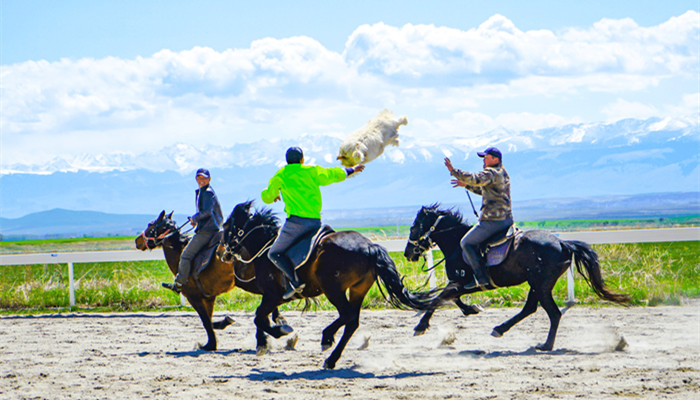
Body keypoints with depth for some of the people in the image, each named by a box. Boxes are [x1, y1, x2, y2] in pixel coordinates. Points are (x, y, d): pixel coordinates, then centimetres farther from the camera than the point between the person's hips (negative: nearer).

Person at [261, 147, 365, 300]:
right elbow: (335, 175, 26)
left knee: (274, 253, 2)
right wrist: (351, 170, 45)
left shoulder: (281, 175, 7)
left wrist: (273, 195, 43)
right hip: (316, 222, 4)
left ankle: (295, 280, -17)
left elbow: (267, 197, 18)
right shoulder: (313, 171, 13)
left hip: (296, 221, -4)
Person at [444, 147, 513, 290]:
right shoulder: (503, 173, 19)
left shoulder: (491, 172, -13)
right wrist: (466, 185, 25)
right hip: (507, 218, 10)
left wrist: (453, 171, -27)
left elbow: (475, 179, -31)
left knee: (466, 243, -1)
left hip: (493, 220, -10)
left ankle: (482, 278, -4)